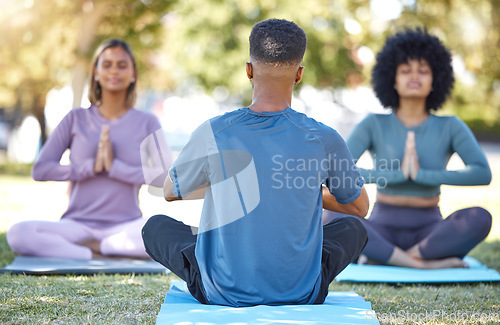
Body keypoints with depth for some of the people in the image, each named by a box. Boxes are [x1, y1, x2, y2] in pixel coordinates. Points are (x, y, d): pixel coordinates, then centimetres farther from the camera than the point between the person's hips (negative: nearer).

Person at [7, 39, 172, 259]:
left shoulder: (147, 124, 7)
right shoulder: (76, 119, 9)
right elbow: (40, 170, 0)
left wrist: (114, 166, -15)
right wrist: (91, 167, -11)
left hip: (126, 227, 0)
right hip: (78, 226, 1)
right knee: (18, 234, -28)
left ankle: (93, 247, -17)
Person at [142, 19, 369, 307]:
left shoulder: (212, 134, -14)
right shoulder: (324, 139, -13)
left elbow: (170, 192, 7)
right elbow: (360, 207, 6)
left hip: (220, 293, 0)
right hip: (302, 293, 1)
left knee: (156, 226, 25)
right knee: (354, 228, 28)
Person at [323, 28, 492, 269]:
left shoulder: (450, 127, 0)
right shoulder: (373, 125, -1)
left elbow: (482, 173, -16)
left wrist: (421, 174, -23)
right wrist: (398, 174, -23)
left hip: (430, 232, 1)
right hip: (382, 229, 0)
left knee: (480, 218, -31)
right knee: (331, 218, -31)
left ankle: (382, 258, -23)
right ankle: (425, 263, -28)